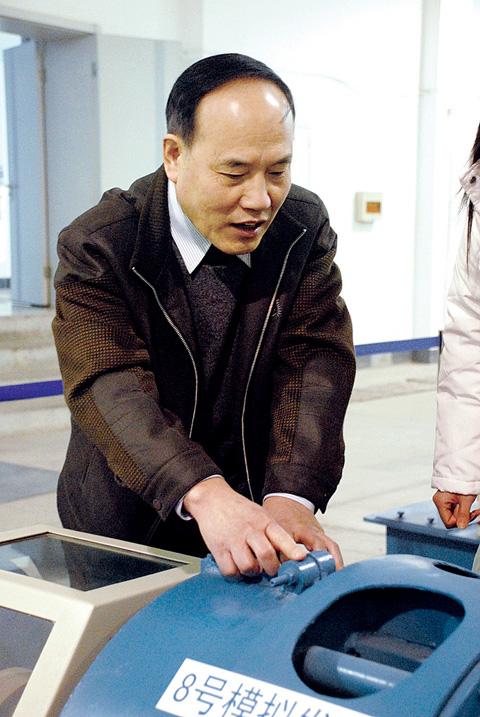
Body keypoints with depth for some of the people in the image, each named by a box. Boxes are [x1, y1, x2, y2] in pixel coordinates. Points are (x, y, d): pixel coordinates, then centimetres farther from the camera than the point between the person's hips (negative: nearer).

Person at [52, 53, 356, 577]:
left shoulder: (305, 225, -7)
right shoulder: (95, 246, -18)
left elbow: (315, 359, -16)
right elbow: (109, 386, -30)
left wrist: (292, 496, -32)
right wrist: (205, 495, -47)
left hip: (256, 511, 2)